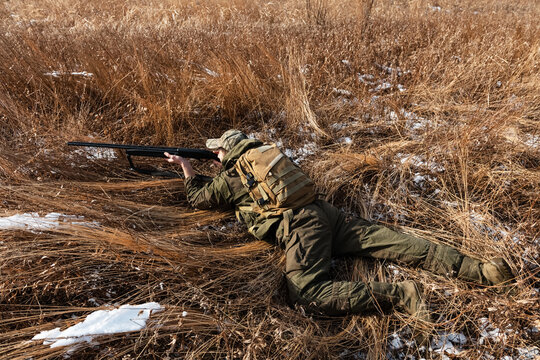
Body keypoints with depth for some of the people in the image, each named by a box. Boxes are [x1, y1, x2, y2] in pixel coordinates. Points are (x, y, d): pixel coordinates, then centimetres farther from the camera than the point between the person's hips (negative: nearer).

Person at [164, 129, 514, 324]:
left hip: (299, 226, -7)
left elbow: (198, 198, 26)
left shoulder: (230, 178, 9)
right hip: (325, 212, 8)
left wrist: (188, 169, 42)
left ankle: (398, 293, -27)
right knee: (394, 242, 1)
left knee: (310, 294, -21)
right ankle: (480, 269, -3)